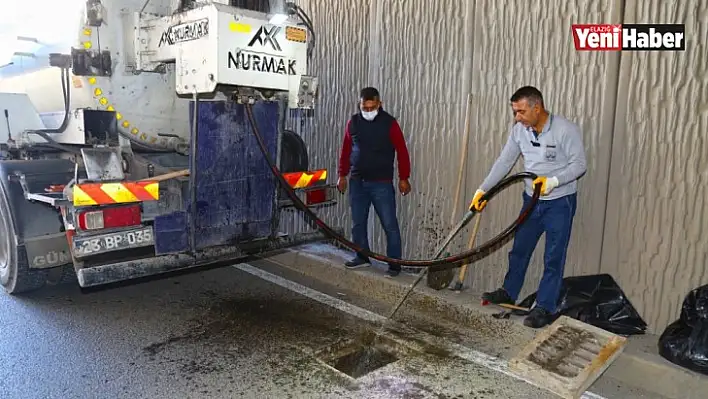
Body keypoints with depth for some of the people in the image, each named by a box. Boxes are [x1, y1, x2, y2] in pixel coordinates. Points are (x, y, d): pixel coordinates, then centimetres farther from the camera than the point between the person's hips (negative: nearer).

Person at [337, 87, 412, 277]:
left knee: (389, 224, -3)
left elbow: (402, 151, -4)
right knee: (358, 223, 13)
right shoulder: (353, 122, 5)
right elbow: (346, 150, 13)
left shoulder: (389, 123, -6)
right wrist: (342, 175, 12)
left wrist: (404, 178, -6)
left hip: (381, 183, -4)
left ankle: (395, 263, 6)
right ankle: (362, 256, 30)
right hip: (357, 182, 5)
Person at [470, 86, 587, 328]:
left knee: (553, 258, 2)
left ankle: (545, 308, 14)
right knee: (519, 250, 16)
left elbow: (579, 165, -16)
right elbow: (504, 162, 1)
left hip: (559, 202, -5)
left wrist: (552, 181, -31)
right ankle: (509, 293, 34)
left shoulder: (566, 130, -20)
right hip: (532, 200, 6)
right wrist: (482, 190, -2)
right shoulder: (519, 130, -4)